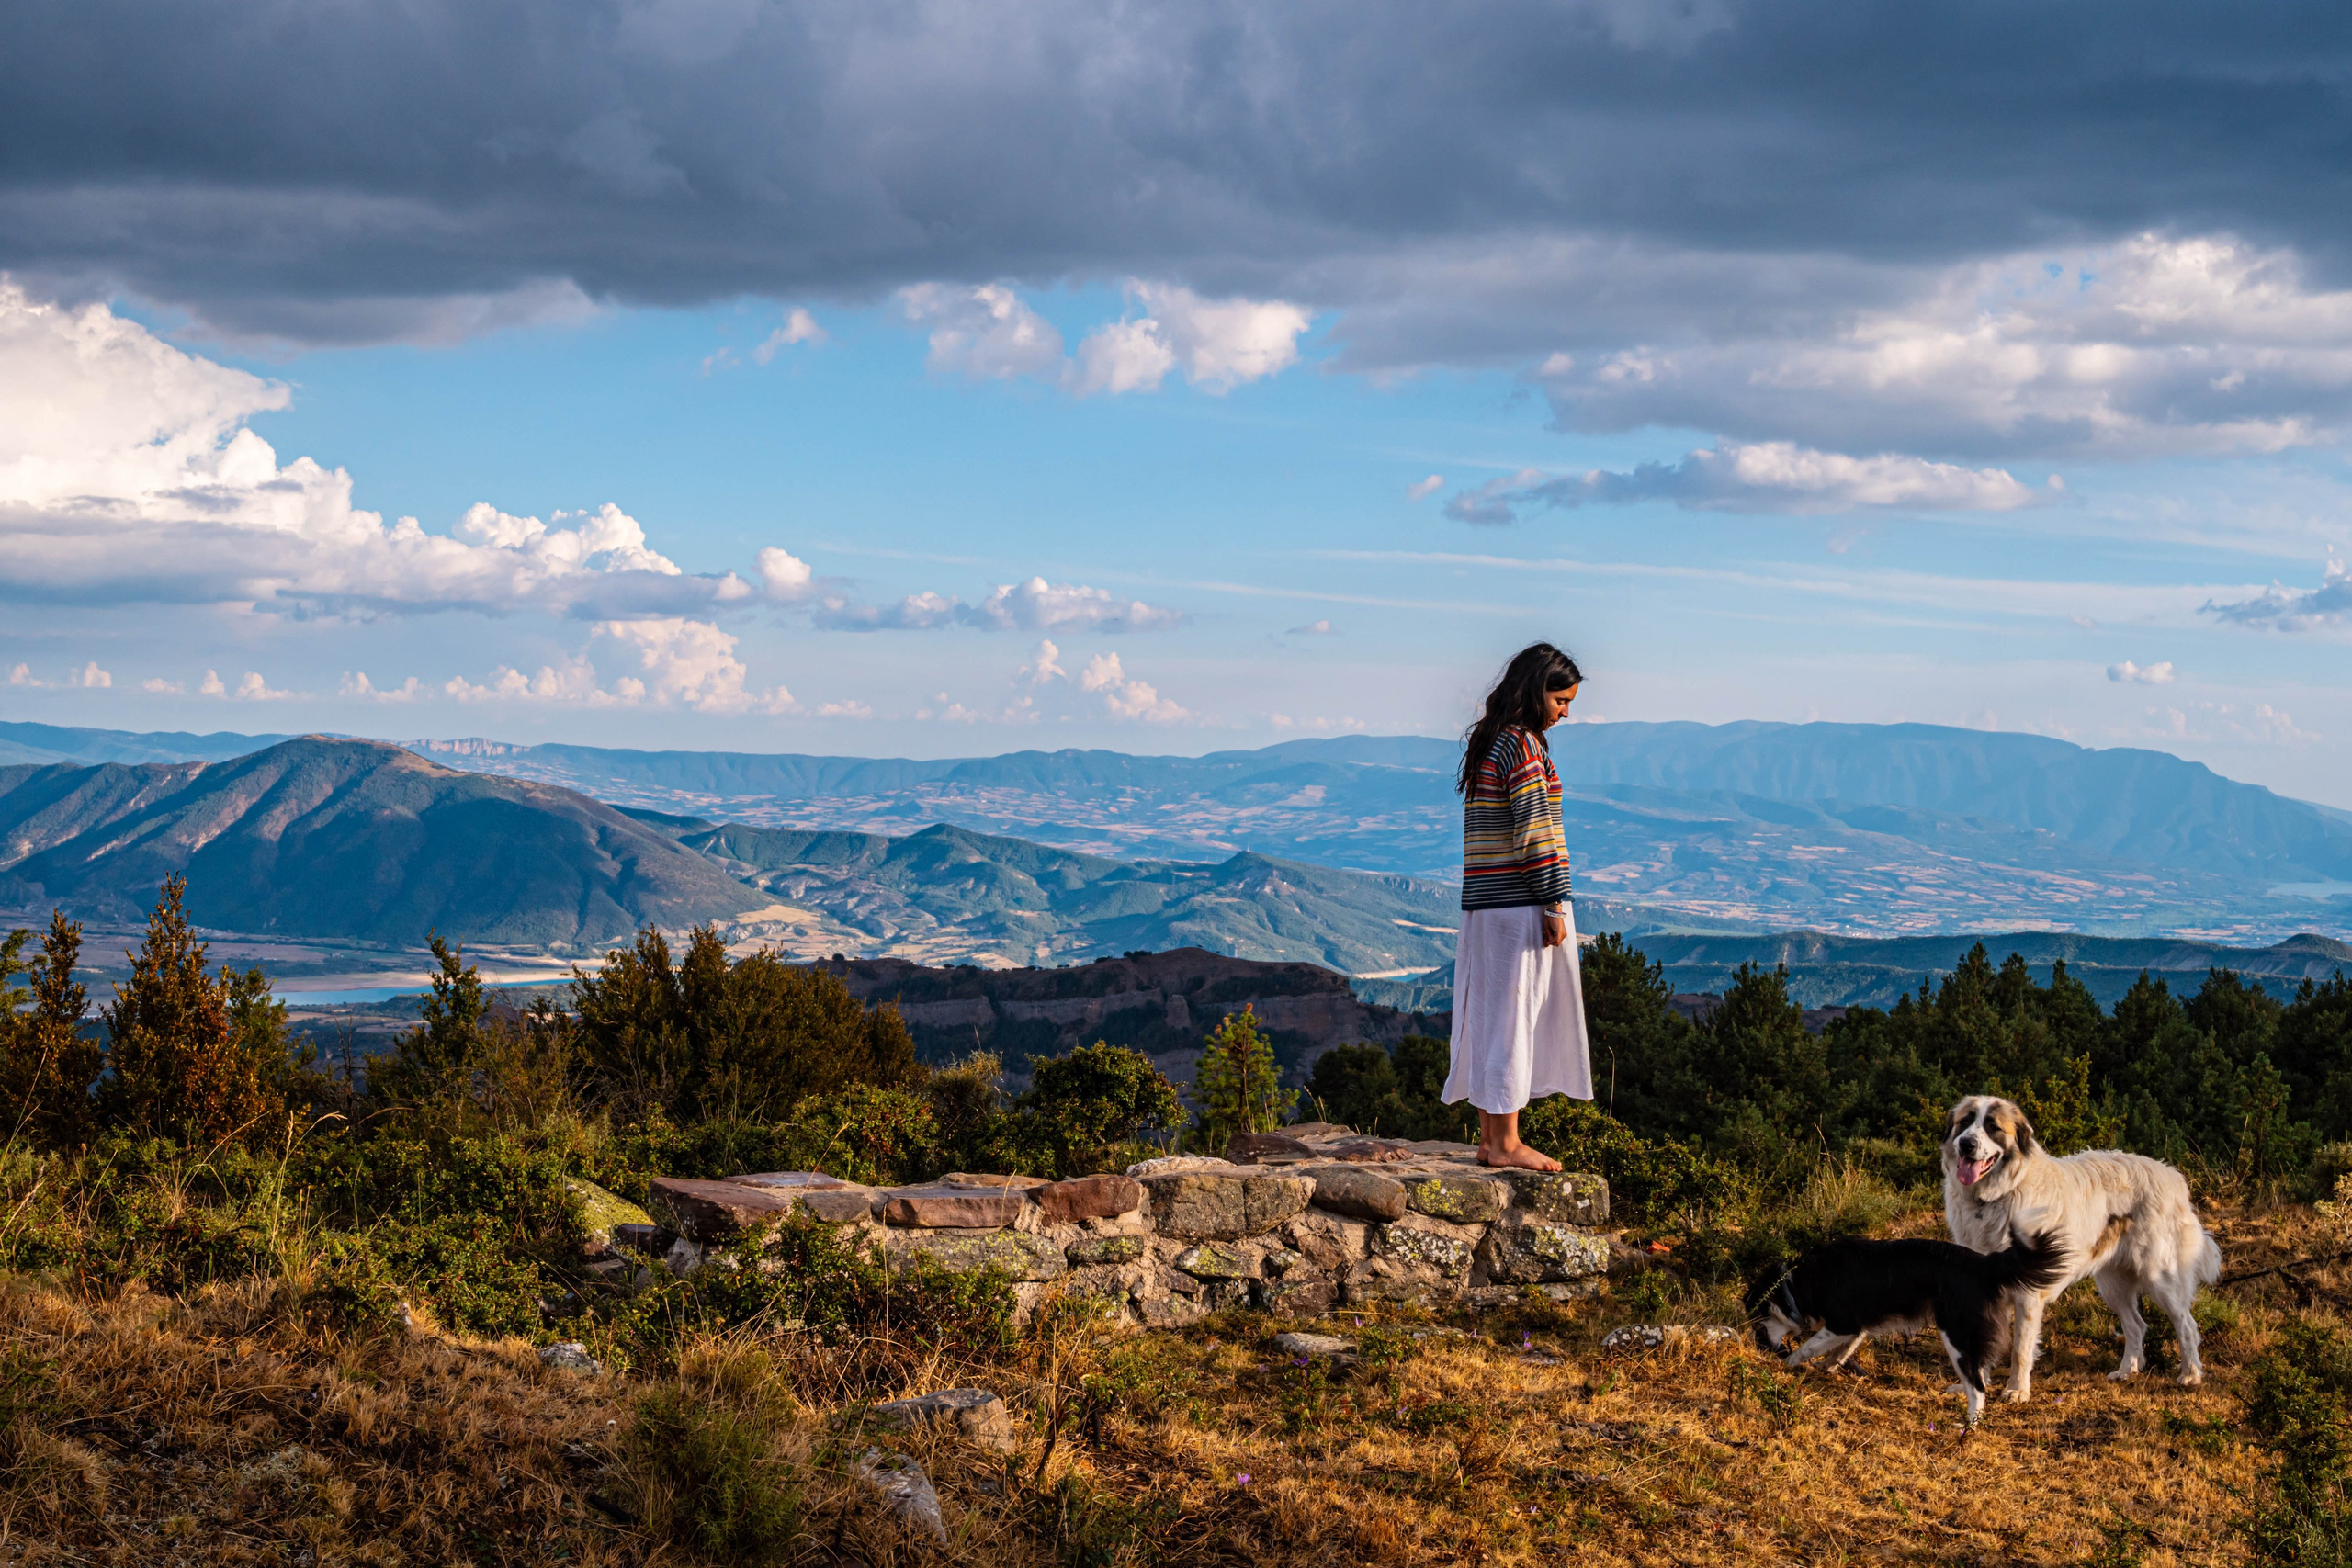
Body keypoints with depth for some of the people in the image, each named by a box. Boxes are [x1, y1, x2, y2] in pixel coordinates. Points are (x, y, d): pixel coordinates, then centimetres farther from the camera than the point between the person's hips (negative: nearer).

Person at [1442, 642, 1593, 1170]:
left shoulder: (1485, 743, 15)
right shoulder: (1523, 744, -13)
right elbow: (1534, 831, -17)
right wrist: (1554, 905, -15)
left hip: (1484, 903, 9)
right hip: (1520, 903, -9)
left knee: (1491, 1016, 11)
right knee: (1515, 1013, -5)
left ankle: (1491, 1136, 15)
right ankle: (1506, 1142, -2)